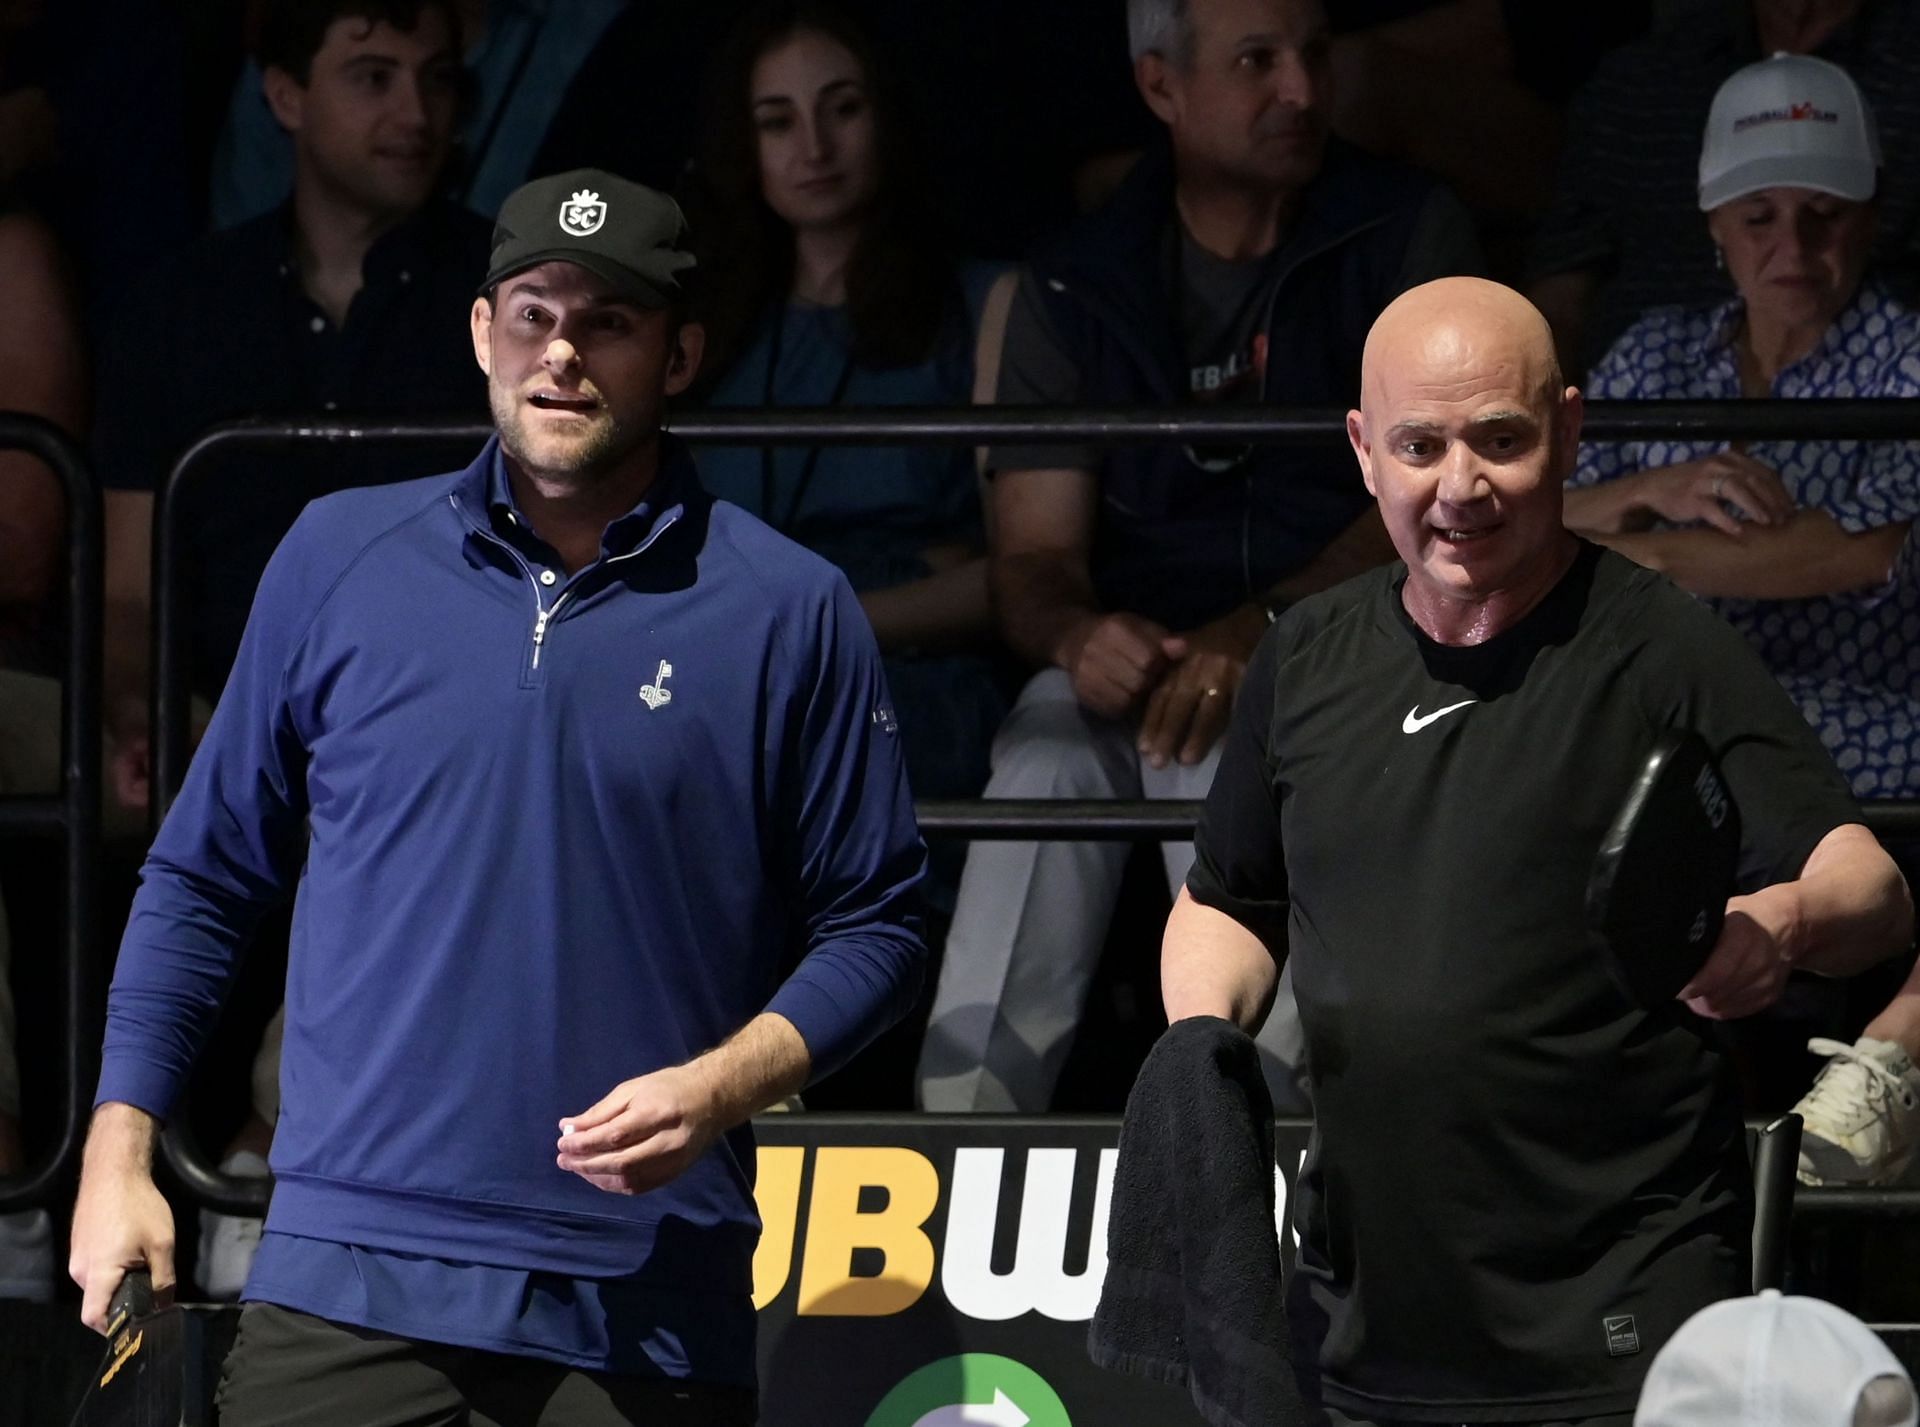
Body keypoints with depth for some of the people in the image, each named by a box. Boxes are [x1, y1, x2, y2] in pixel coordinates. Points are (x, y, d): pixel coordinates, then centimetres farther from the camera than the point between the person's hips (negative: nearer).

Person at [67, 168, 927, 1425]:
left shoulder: (791, 613, 3)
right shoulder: (339, 558, 9)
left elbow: (873, 929, 6)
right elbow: (203, 875, 15)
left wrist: (717, 1090, -11)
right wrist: (120, 1153, 8)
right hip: (345, 1293, 1)